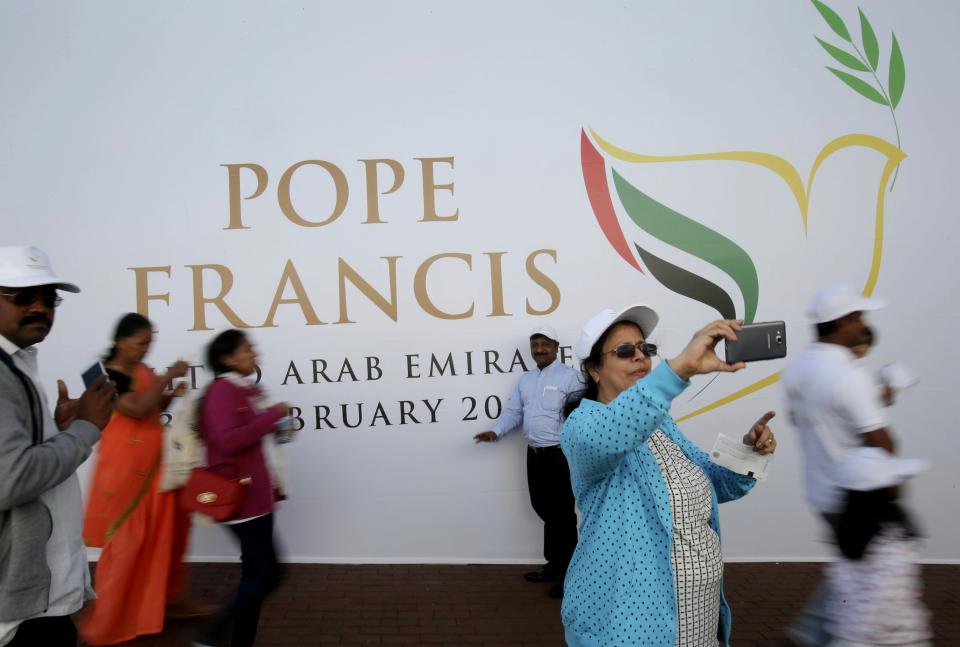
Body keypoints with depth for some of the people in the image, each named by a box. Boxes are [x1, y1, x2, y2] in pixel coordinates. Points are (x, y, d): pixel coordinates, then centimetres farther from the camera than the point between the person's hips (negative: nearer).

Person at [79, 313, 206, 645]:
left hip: (154, 463, 8)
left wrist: (171, 396, 1)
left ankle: (171, 599, 27)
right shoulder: (108, 375, -15)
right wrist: (168, 376, -22)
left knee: (168, 530, 13)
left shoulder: (144, 371, 8)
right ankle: (102, 619, 13)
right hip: (125, 466, -8)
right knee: (127, 540, -1)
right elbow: (137, 409, -29)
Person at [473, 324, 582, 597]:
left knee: (562, 514, 2)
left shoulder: (569, 376, -7)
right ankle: (553, 565, 31)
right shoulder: (525, 379, 15)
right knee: (544, 510, 16)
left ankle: (567, 572, 14)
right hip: (534, 454, 7)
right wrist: (495, 432, -4)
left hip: (560, 454, -7)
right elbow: (513, 412, 13)